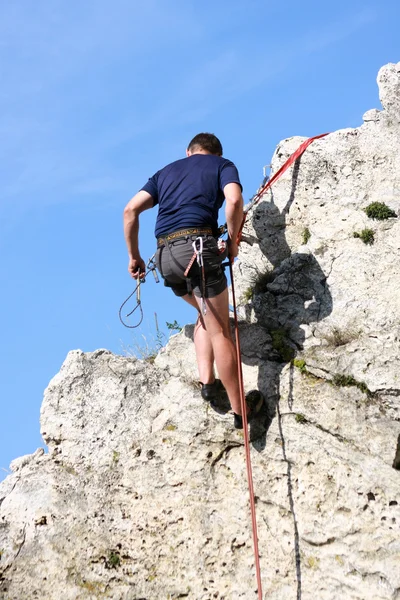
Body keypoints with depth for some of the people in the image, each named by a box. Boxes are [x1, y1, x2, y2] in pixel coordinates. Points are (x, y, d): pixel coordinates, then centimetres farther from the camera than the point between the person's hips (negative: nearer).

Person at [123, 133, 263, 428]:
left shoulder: (167, 171, 28)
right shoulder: (223, 165, 16)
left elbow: (131, 210, 16)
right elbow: (234, 201, -7)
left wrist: (134, 256, 19)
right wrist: (233, 242, 4)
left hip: (164, 255, 5)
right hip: (198, 246, -5)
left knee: (207, 314, 26)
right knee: (220, 330, -2)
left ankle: (207, 381, 13)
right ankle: (240, 410, -2)